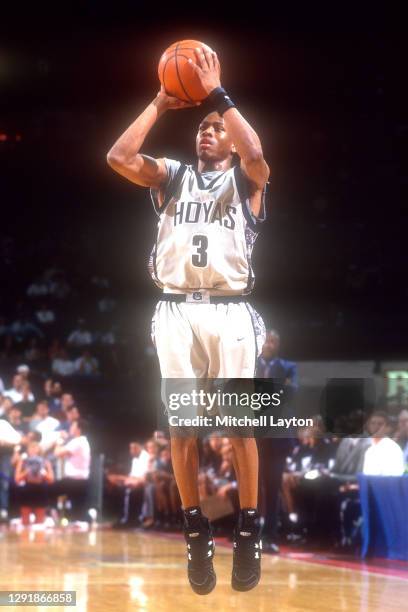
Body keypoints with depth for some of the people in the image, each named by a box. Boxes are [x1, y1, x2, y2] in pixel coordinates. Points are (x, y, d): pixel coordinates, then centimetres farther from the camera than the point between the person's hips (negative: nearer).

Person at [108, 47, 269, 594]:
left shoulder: (245, 179, 9)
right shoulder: (171, 175, 17)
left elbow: (256, 154, -16)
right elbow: (118, 157, 0)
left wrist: (218, 93, -10)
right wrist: (161, 103, 2)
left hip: (229, 311, -2)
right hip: (177, 311, 2)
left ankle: (249, 532, 8)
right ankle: (197, 534, 10)